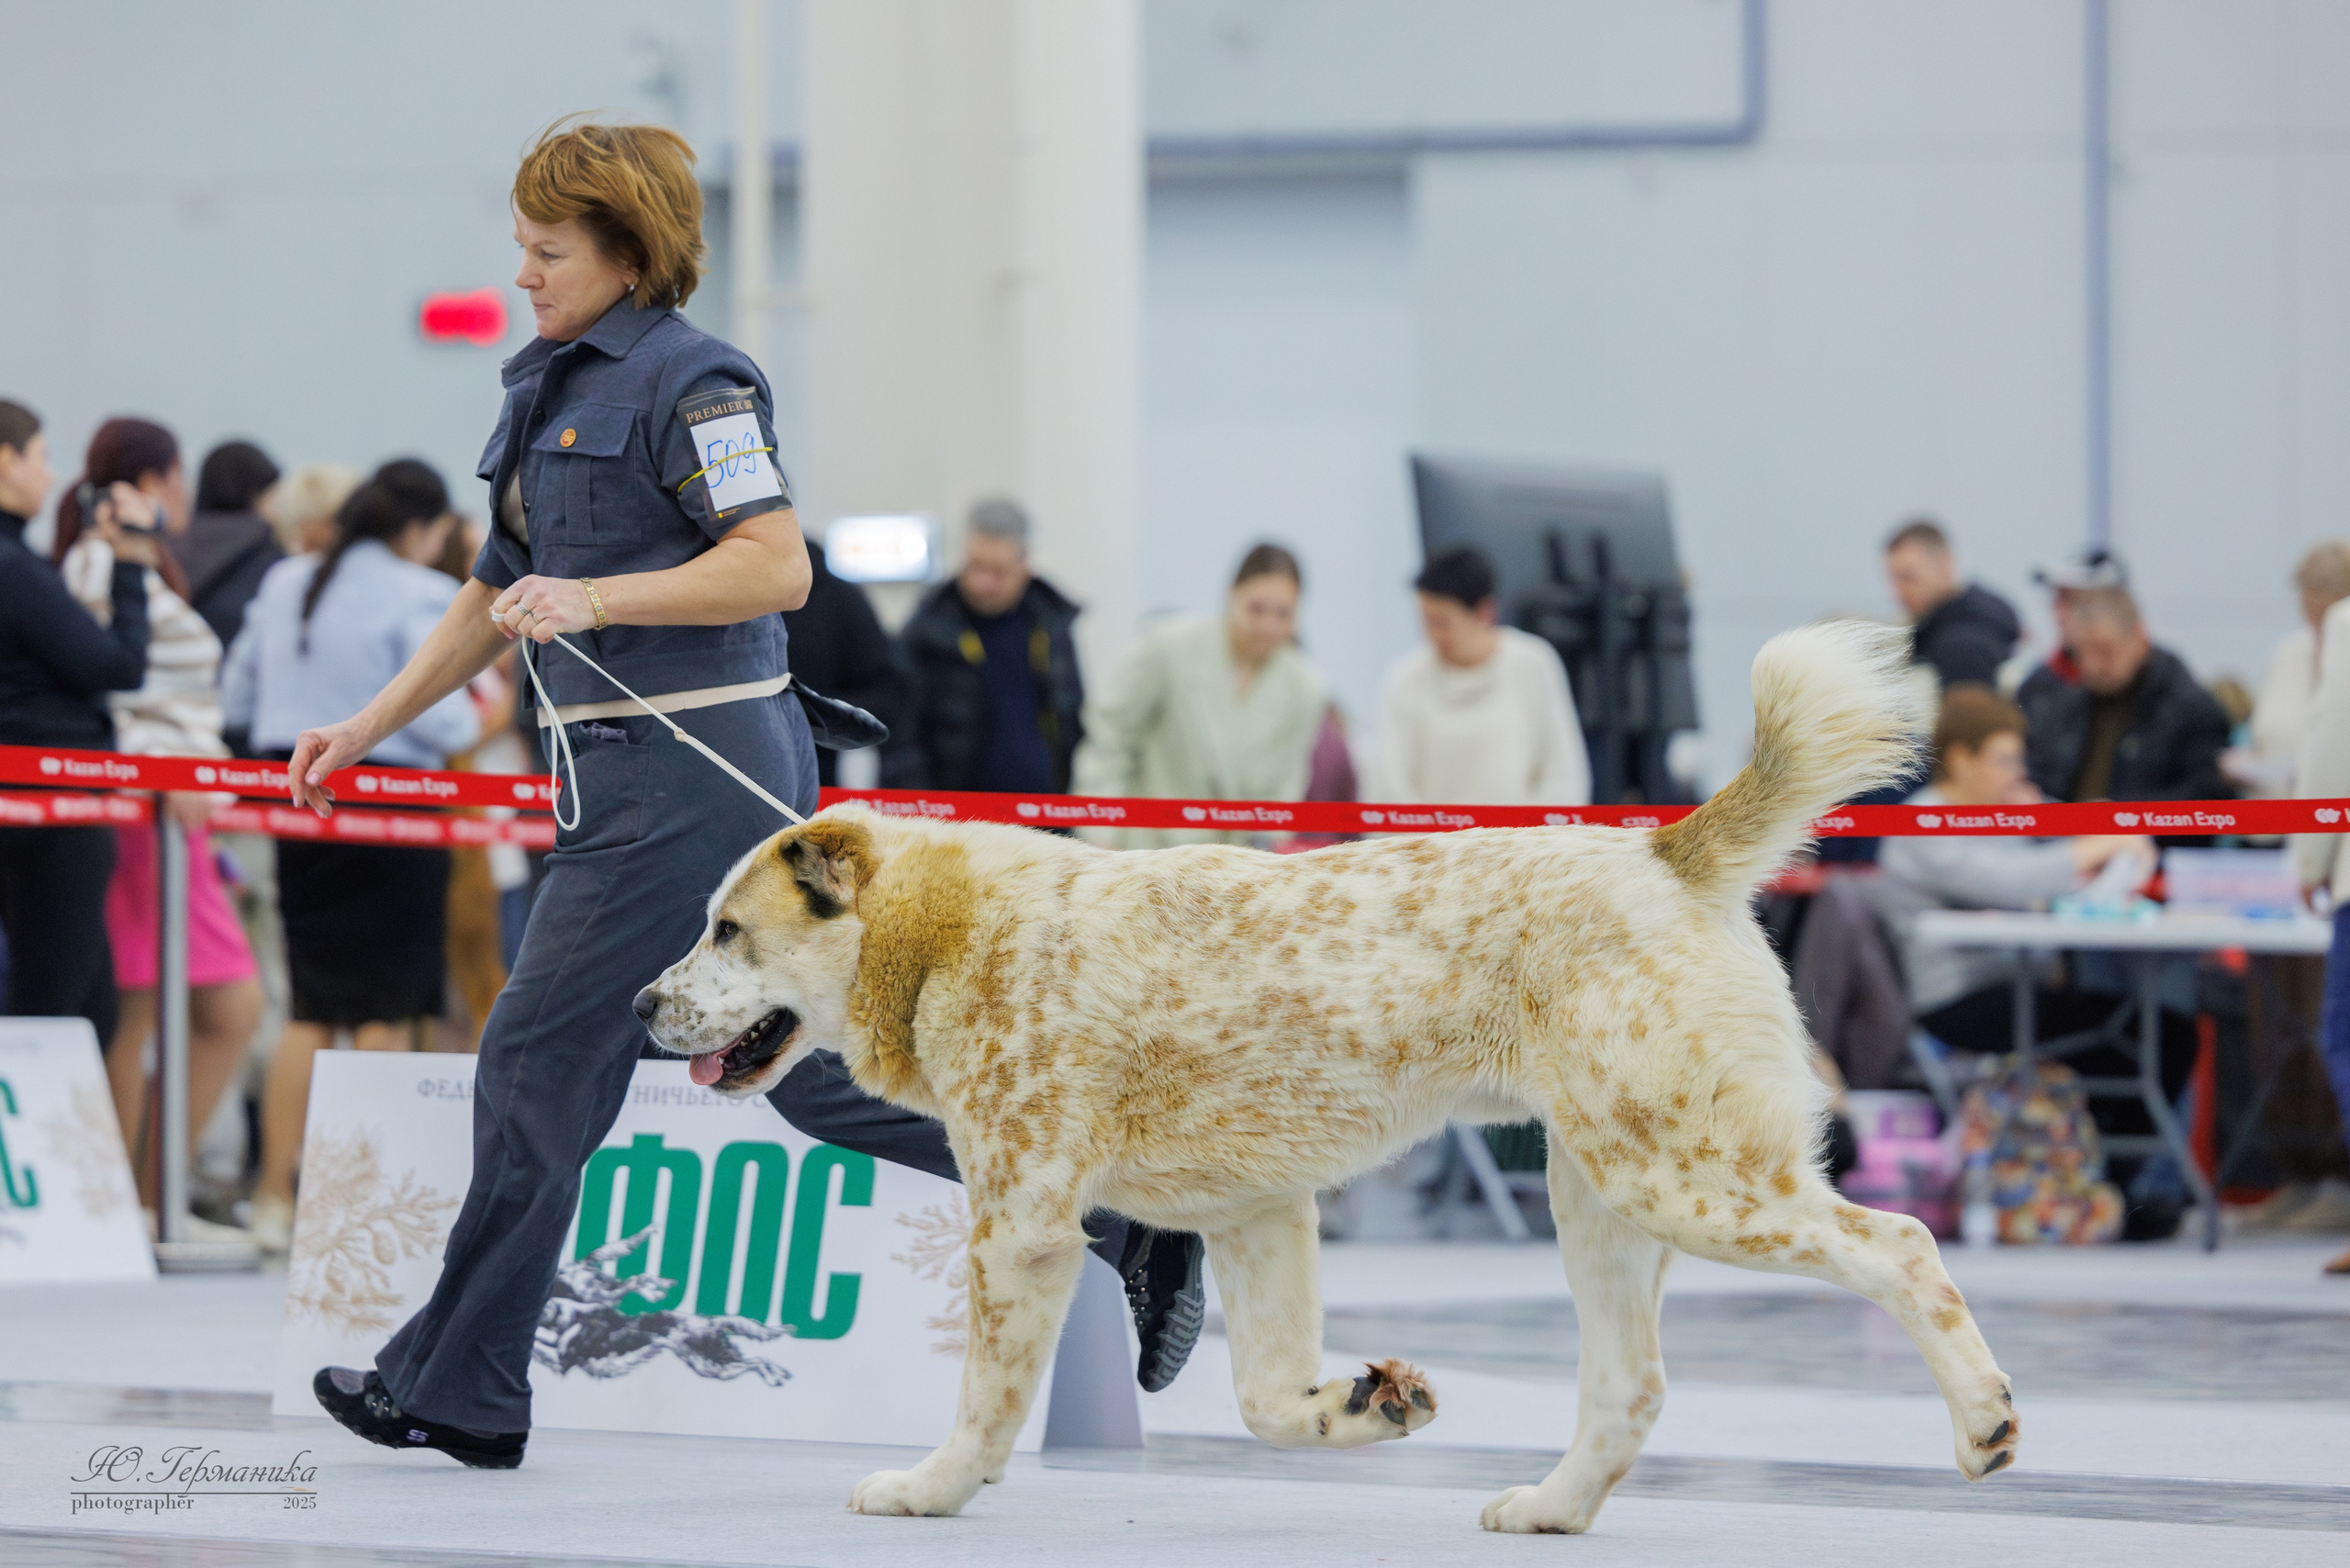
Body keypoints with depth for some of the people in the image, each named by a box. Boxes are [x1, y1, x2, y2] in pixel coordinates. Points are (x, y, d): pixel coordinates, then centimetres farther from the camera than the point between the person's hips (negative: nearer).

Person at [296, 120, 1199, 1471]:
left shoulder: (687, 381, -10)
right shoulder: (551, 391, 18)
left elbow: (778, 564, -20)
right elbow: (498, 596, 26)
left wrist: (594, 599, -23)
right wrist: (366, 730, 24)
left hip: (692, 768, -10)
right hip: (631, 766, 10)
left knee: (542, 1059, -4)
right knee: (810, 1064, 9)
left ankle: (459, 1392, 5)